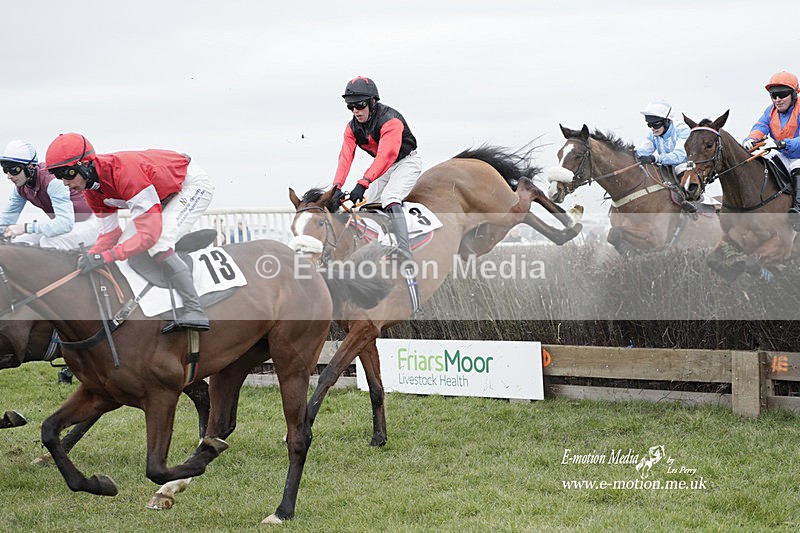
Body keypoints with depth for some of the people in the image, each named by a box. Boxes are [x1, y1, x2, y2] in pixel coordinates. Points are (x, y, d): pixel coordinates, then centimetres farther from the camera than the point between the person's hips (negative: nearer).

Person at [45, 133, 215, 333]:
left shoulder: (124, 172, -38)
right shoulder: (91, 190, -9)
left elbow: (150, 234, -40)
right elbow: (110, 232, -4)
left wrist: (104, 257, -42)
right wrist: (88, 258, -22)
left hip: (193, 183, -10)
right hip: (165, 195, 10)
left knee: (159, 244, -26)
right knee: (127, 245, 2)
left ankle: (195, 311, -25)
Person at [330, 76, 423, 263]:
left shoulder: (390, 120, -30)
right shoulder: (352, 127, -6)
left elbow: (386, 156, -41)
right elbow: (346, 157, -17)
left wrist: (363, 183, -52)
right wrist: (337, 186, -34)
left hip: (407, 162, -9)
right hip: (386, 168, 9)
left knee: (389, 198, -30)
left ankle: (405, 256, -42)